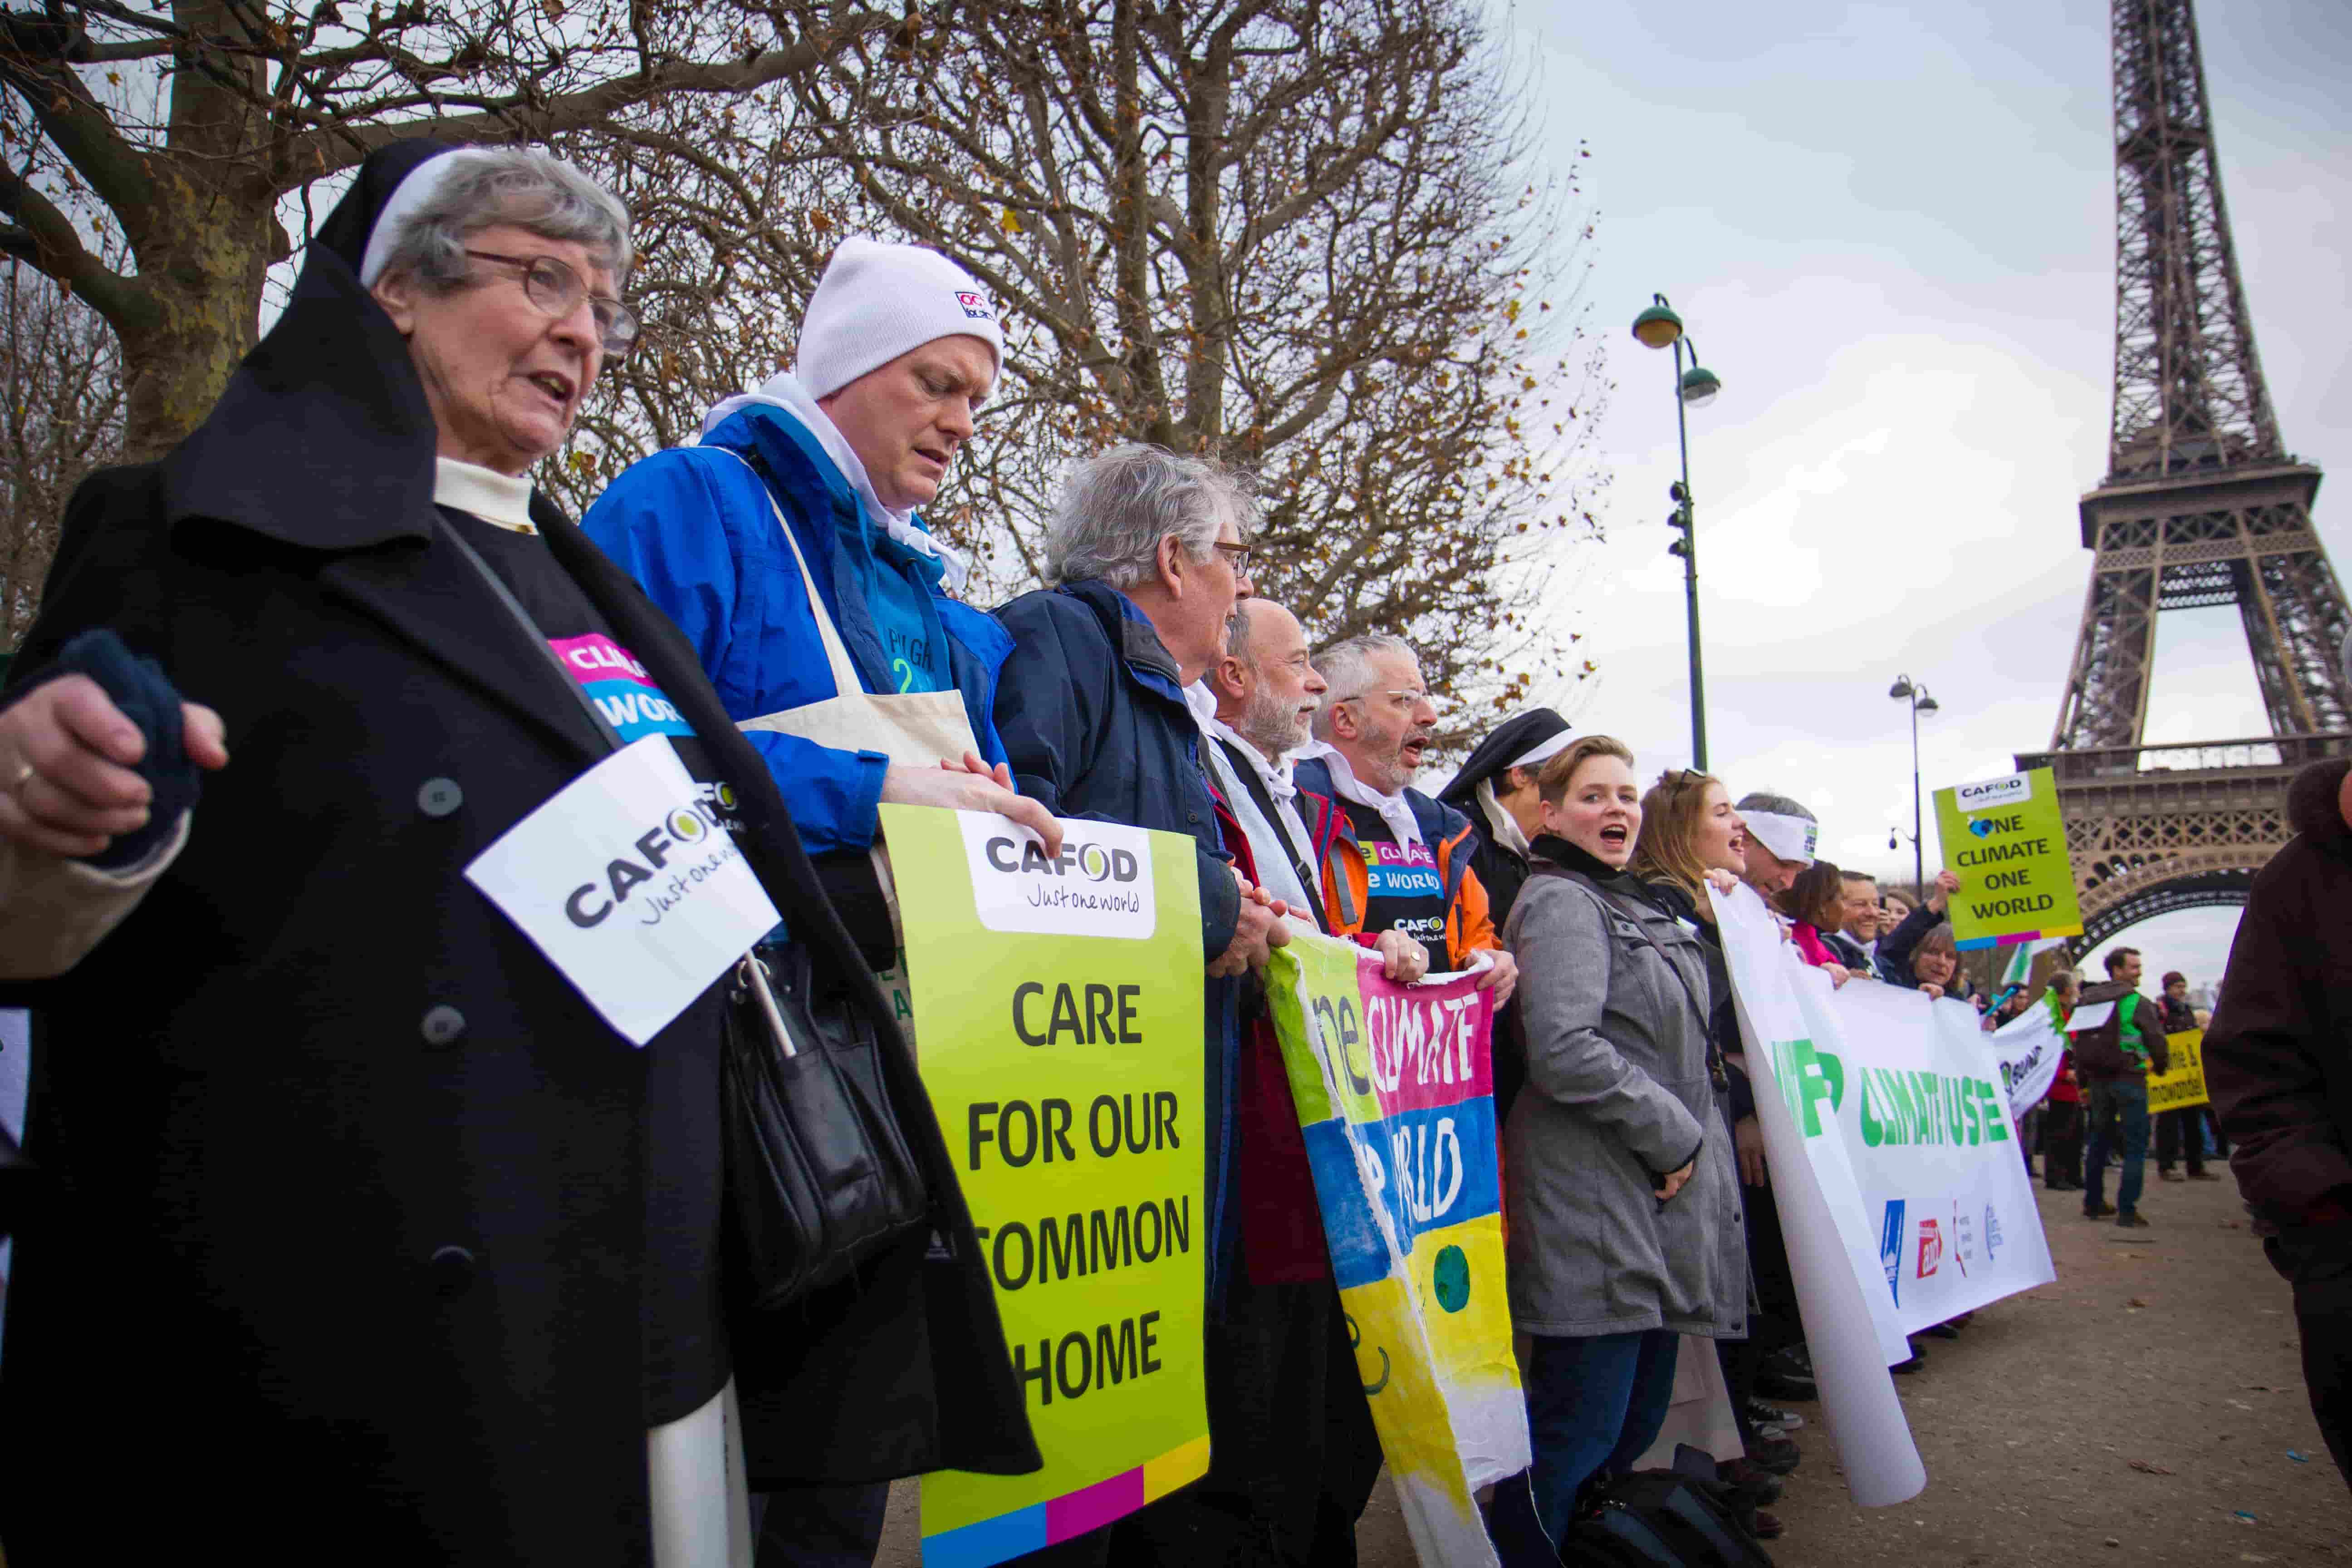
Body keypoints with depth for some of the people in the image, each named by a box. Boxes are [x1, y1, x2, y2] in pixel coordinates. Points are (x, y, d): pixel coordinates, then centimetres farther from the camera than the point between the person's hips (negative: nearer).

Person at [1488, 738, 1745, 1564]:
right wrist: (1676, 1134, -15)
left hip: (1658, 1205, 10)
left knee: (1641, 1414, 15)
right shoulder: (1560, 902, -10)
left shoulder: (1631, 906, 19)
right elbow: (1564, 1052, -22)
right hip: (1597, 1207, -9)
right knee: (1581, 1427, -6)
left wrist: (1689, 1140, 14)